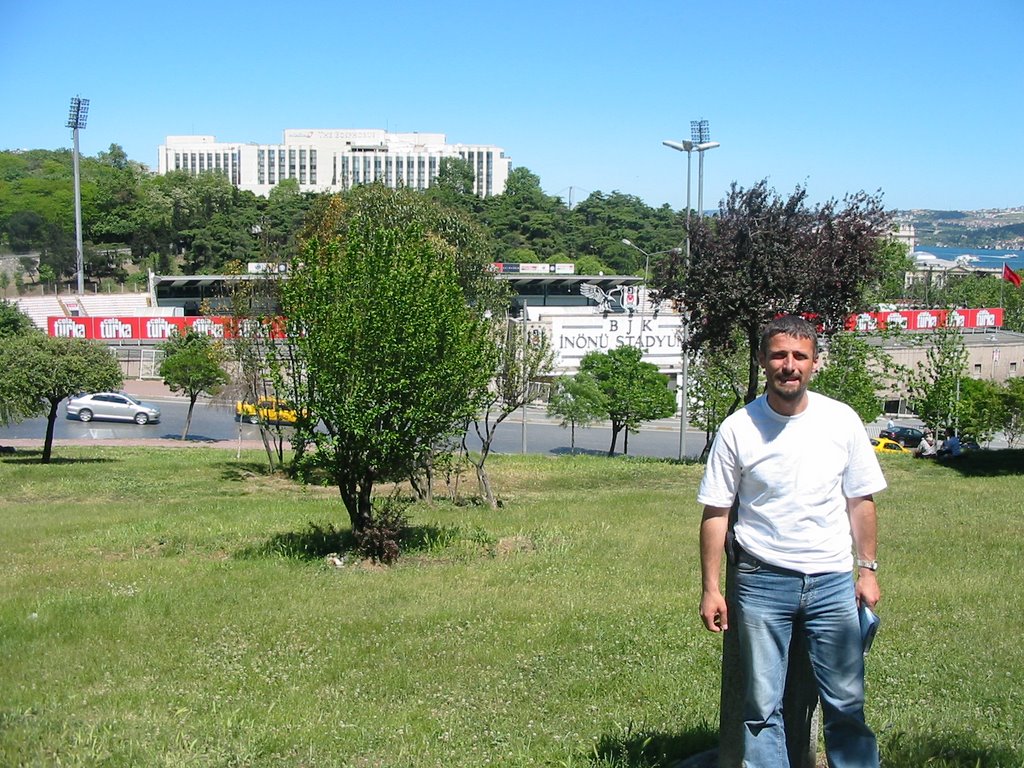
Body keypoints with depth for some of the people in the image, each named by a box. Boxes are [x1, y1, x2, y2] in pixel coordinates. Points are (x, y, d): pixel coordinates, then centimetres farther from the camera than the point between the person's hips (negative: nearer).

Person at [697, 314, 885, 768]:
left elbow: (861, 501, 10)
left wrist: (867, 569, 6)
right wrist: (710, 589, -2)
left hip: (833, 581, 1)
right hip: (762, 581, -1)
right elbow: (715, 513, 0)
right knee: (762, 708, 4)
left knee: (847, 705, 5)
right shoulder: (738, 429, -4)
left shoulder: (841, 420, 1)